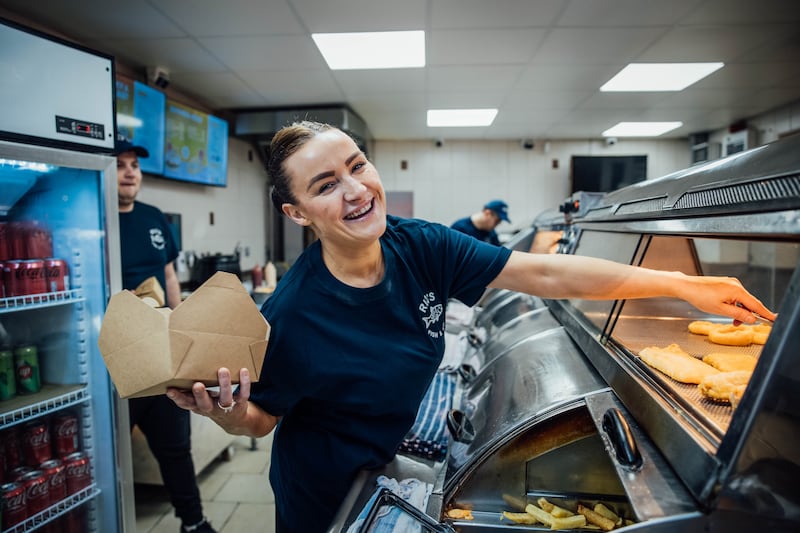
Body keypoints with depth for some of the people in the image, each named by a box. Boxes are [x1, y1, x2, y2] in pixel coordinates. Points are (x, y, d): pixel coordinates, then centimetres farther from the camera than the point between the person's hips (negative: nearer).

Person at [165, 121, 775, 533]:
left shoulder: (421, 248, -21)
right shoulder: (290, 318, -31)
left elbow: (544, 274, -20)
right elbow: (261, 419, -14)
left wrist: (681, 284, -19)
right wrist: (228, 414, -38)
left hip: (397, 465, 4)